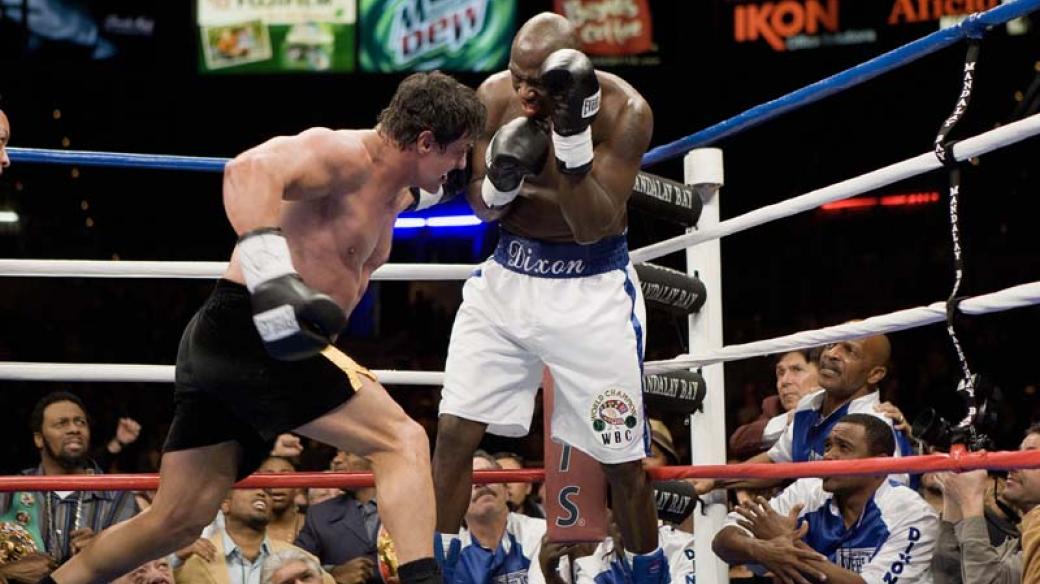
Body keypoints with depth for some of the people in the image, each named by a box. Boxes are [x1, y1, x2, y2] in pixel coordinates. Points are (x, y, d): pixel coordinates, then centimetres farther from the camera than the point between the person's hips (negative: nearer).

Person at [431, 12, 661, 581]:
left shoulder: (623, 110, -21)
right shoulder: (495, 96, -9)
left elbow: (592, 227, -23)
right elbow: (482, 206, 1)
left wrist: (572, 135, -35)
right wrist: (500, 183, -23)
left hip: (591, 288, -3)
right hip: (507, 275, 3)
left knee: (623, 460, 1)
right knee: (454, 431, -4)